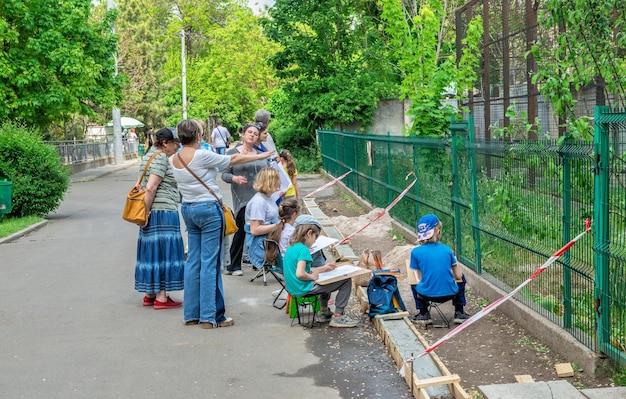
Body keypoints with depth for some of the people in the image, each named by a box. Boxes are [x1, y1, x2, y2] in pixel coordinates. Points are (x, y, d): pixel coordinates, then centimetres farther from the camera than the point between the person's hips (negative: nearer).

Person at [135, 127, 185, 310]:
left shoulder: (149, 155, 17)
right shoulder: (160, 158, -14)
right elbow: (150, 188, -21)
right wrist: (147, 211, -15)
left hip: (153, 213, 10)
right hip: (163, 212, -10)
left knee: (153, 251, 13)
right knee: (163, 252, -5)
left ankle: (150, 295, 20)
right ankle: (161, 298, -2)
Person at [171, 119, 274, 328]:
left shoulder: (175, 159, 6)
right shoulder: (201, 155, -16)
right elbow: (233, 160, -5)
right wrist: (260, 156, 8)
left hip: (188, 209, 8)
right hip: (208, 209, -8)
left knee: (193, 261, 12)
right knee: (210, 263, -3)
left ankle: (191, 314, 16)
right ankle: (210, 316, 1)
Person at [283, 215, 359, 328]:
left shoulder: (291, 248, 8)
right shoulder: (303, 249, -21)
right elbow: (300, 274, -32)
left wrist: (322, 269, 17)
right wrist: (312, 276, -13)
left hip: (293, 288, 10)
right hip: (303, 290, -10)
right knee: (346, 281, -5)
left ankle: (323, 312, 35)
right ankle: (338, 317, 0)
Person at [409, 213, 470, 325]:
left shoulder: (416, 252, -5)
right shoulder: (446, 249, -1)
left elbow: (419, 278, 1)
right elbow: (458, 276, 2)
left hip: (427, 294, 0)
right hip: (449, 294, 0)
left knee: (414, 284, 33)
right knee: (461, 279, 32)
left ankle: (423, 314, 26)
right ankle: (459, 313, 27)